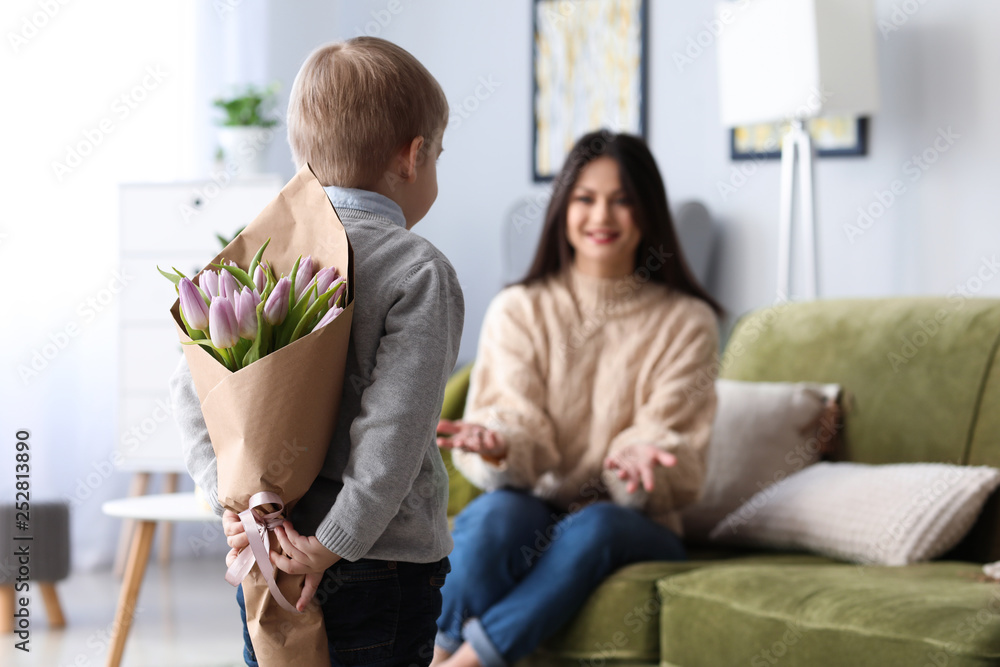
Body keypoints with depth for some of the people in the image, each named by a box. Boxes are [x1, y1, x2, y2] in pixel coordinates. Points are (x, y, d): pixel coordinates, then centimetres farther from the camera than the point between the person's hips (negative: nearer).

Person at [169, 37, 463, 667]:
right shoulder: (421, 272, -12)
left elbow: (193, 383, 1)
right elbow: (394, 427, -20)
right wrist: (333, 543, -16)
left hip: (264, 556, 5)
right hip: (385, 563, -5)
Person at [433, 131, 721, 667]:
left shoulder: (686, 322, 4)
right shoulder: (517, 311, 8)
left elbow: (677, 458, -3)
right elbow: (517, 422, -4)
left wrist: (639, 459, -28)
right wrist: (498, 447, -29)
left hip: (634, 527, 0)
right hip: (534, 509, 1)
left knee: (595, 525, -35)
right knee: (496, 512, -34)